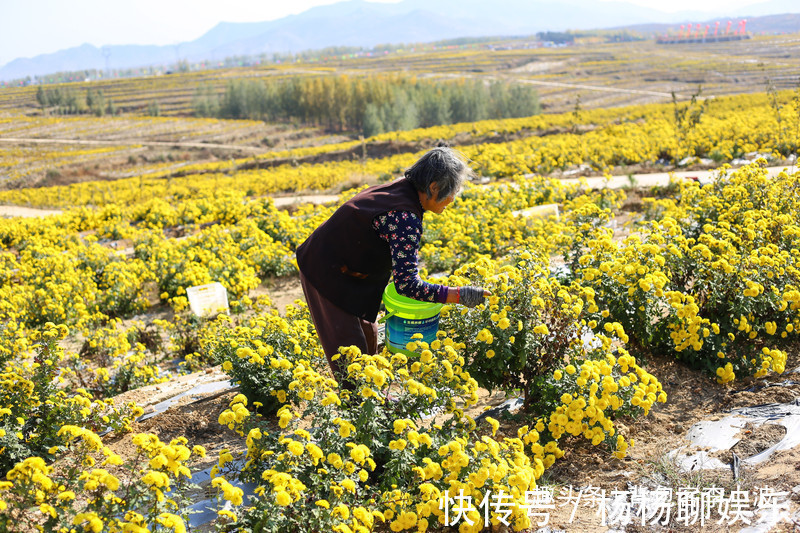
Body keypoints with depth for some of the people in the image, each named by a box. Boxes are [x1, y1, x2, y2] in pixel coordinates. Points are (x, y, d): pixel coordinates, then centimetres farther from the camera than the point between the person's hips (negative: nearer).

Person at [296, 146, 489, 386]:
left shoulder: (401, 188, -2)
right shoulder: (405, 218, -31)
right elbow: (407, 285, -32)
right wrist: (460, 295, -28)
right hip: (328, 276, -10)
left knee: (367, 333, 20)